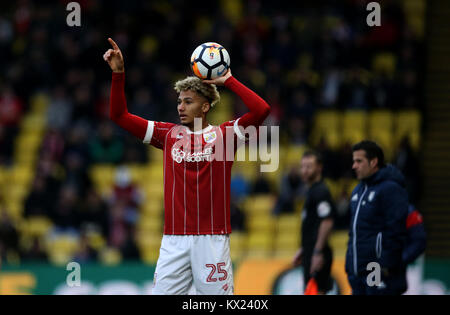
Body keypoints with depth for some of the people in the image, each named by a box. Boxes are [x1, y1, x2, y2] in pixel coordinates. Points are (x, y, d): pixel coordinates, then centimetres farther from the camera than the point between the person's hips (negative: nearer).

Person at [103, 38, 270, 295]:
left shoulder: (223, 135, 2)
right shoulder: (169, 135, 12)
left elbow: (262, 110, -11)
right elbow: (119, 115, 14)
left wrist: (228, 81, -4)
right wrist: (118, 73, 4)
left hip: (213, 239, -3)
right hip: (174, 241, 3)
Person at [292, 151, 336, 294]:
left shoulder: (321, 192, -13)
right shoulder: (312, 191, 18)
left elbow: (327, 223, -22)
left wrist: (318, 252, -25)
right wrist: (303, 250, 24)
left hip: (317, 254, -10)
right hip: (311, 252, 10)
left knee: (317, 291, -11)